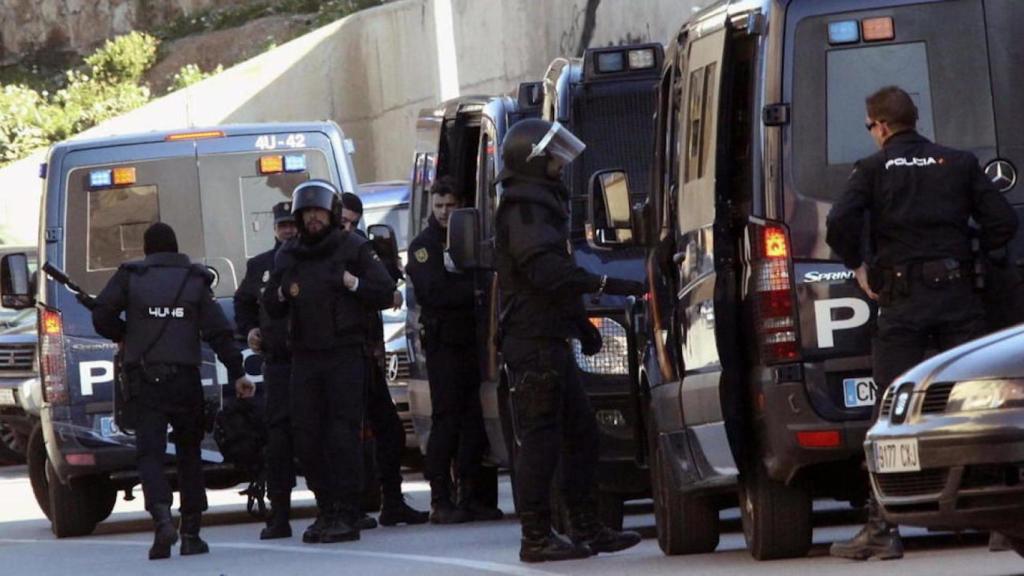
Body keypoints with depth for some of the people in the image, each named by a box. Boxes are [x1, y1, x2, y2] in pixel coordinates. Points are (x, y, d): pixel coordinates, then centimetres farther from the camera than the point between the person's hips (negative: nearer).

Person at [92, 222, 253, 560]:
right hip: (184, 377, 1)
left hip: (144, 377, -1)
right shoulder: (194, 280, 6)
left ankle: (161, 517, -29)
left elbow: (101, 314, -3)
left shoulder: (130, 277, 3)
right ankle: (191, 533, 11)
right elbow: (218, 331, -1)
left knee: (150, 451, -4)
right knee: (189, 452, 14)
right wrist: (237, 372, 0)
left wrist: (121, 336, 17)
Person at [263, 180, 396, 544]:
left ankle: (346, 516, -9)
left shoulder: (353, 249, 4)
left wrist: (353, 284, -14)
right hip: (304, 358, 5)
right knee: (306, 438, 2)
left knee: (343, 435, -10)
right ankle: (326, 510, 12)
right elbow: (271, 309, 21)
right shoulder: (287, 257, 15)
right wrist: (282, 293, 0)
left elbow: (385, 293, 1)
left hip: (345, 354, -5)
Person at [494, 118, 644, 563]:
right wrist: (607, 285, -25)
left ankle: (586, 529, 18)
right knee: (541, 438, -10)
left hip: (550, 340, 11)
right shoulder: (523, 208, -12)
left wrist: (582, 326, 27)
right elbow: (546, 269, -24)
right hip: (534, 340, -11)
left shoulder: (541, 205, 23)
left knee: (580, 432, 13)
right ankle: (536, 537, -10)